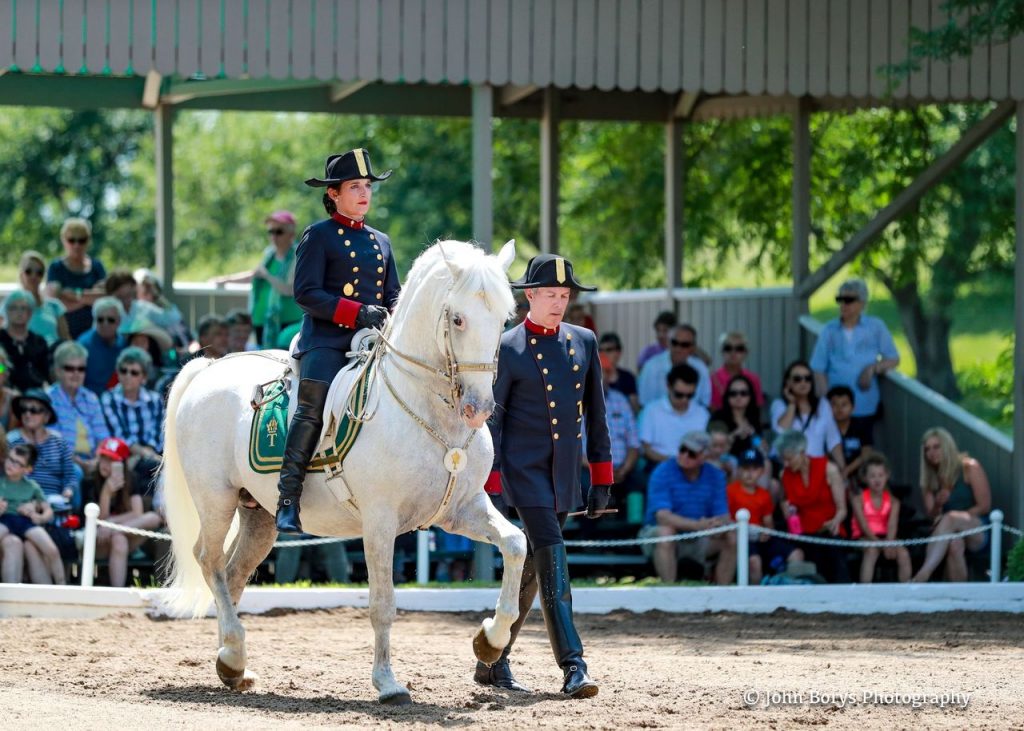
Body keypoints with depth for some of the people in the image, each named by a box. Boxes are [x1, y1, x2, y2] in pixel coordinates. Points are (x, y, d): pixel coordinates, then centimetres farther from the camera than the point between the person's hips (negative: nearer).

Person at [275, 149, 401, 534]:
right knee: (312, 406, -25)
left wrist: (393, 319, 1)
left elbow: (393, 296, 25)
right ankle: (287, 501, -28)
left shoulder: (381, 241, 22)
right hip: (326, 340, -6)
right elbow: (306, 293, -6)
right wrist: (356, 313, -16)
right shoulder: (319, 236, 3)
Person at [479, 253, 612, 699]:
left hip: (565, 474, 6)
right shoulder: (507, 350, -5)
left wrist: (602, 477, 10)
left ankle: (493, 661, 22)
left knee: (531, 569, 10)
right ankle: (572, 666, -21)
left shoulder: (583, 342, 10)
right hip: (524, 469, -6)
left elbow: (595, 412, 13)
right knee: (552, 557, -16)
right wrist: (489, 483, -10)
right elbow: (490, 419, -5)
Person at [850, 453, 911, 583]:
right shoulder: (859, 500, -4)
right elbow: (864, 525, -14)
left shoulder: (893, 501, 5)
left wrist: (889, 543, -29)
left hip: (885, 537, 3)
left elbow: (892, 526, -9)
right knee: (872, 550, -37)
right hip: (865, 538, -3)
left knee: (903, 553, -24)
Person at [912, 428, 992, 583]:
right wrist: (937, 505, -17)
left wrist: (954, 518, -13)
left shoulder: (970, 468, -2)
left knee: (951, 518, -37)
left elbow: (984, 506, -5)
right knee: (954, 543, -37)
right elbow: (932, 516, 6)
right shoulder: (930, 478, 11)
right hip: (950, 532, 3)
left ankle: (922, 575, -51)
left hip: (978, 532, -3)